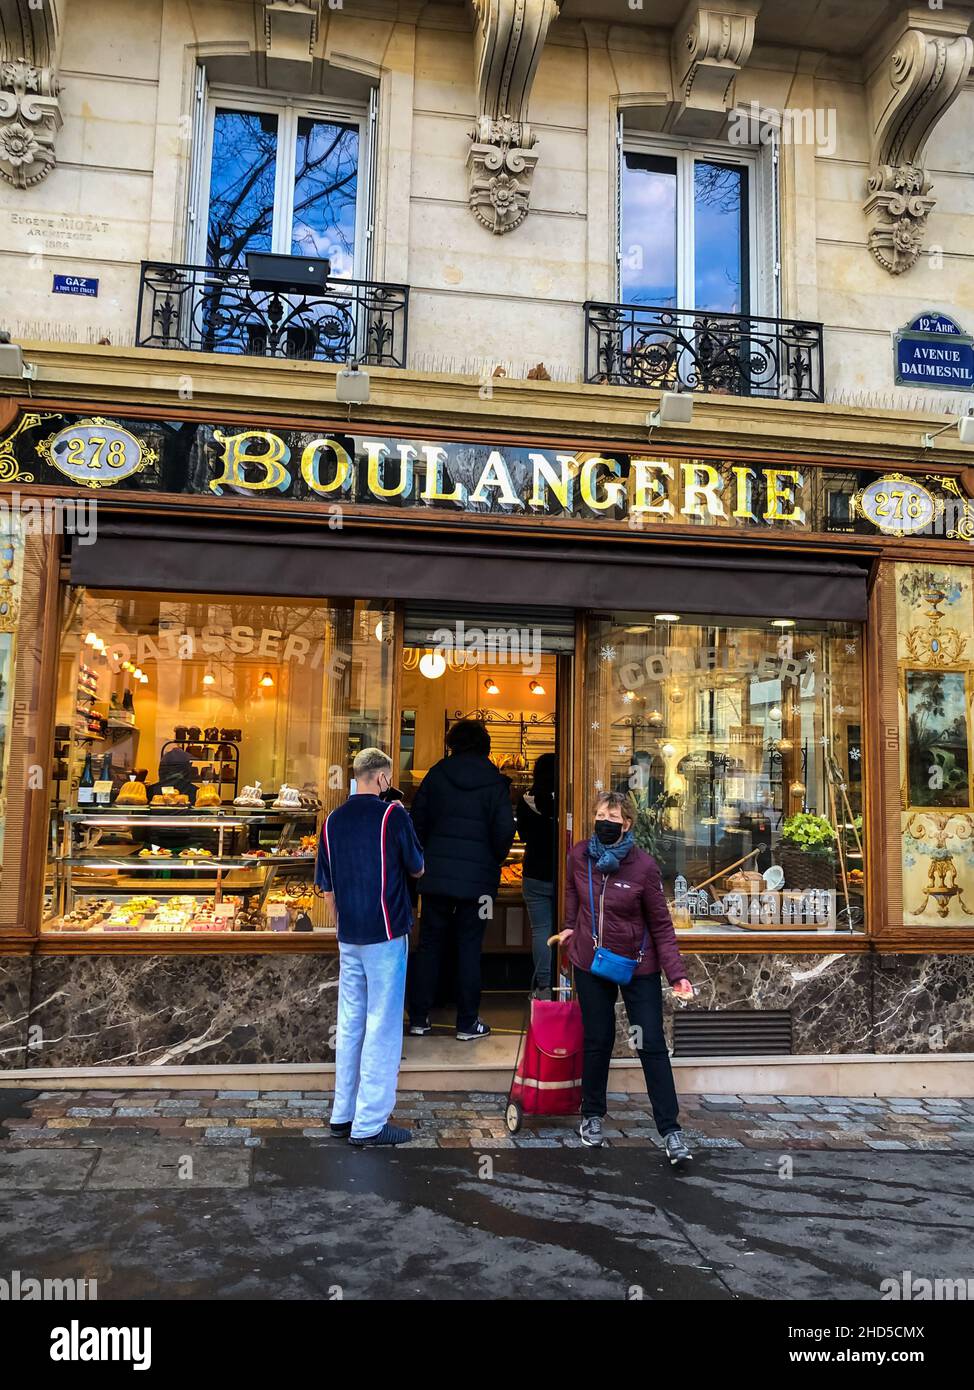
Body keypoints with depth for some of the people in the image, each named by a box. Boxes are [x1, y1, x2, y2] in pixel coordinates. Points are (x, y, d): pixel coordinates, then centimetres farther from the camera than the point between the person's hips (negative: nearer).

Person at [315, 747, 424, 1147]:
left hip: (348, 938, 6)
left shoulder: (332, 821, 5)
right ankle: (369, 1123, 5)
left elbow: (327, 889, 10)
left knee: (350, 1023, 15)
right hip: (386, 934, -6)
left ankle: (343, 1114, 24)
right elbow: (417, 869, 0)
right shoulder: (393, 814, -11)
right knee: (382, 1027, 1)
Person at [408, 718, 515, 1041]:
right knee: (469, 947, 6)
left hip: (436, 872, 2)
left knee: (429, 944, 10)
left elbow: (417, 821, 3)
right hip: (478, 876, -2)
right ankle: (468, 1023, 11)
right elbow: (504, 832, -7)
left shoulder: (436, 774, 2)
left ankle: (419, 1018, 14)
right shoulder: (496, 783, -4)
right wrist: (495, 860, 11)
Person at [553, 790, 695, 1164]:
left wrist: (677, 974, -17)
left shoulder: (644, 865, -17)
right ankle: (592, 1115, 31)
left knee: (652, 1046, 0)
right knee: (597, 1040, 13)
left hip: (637, 966, -2)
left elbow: (661, 925, -12)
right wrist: (571, 926, 12)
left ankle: (670, 1130, 9)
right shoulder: (579, 855, -8)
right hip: (590, 962, 3)